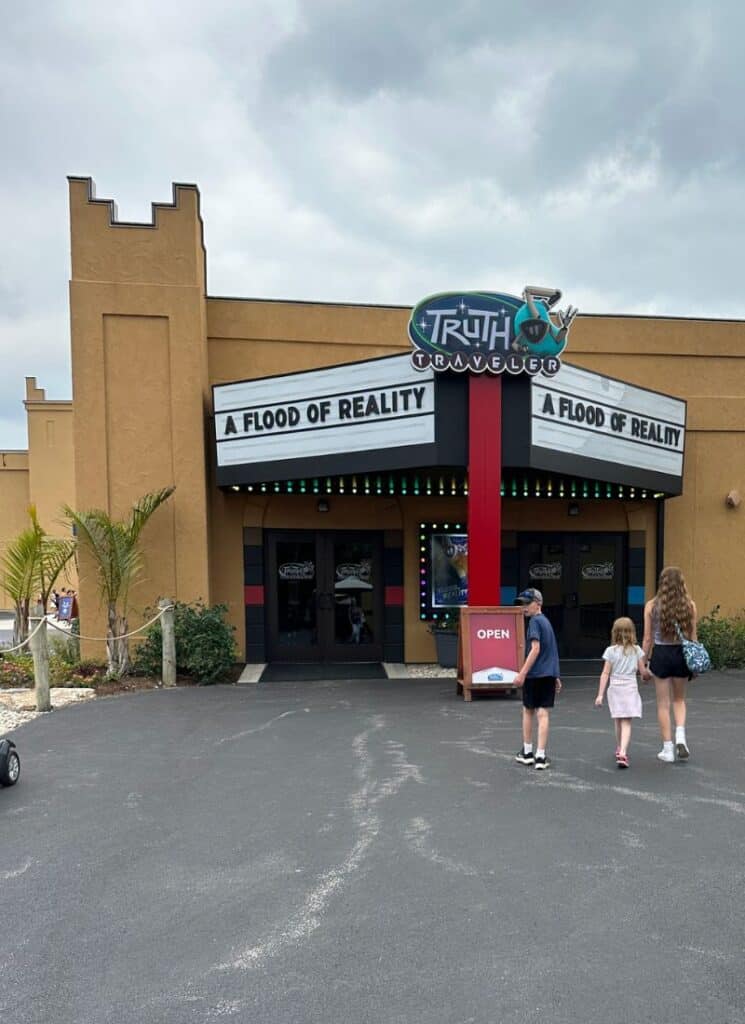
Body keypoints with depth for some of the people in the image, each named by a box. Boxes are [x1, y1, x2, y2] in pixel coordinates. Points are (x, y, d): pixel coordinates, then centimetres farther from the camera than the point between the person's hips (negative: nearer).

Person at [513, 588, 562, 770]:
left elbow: (535, 649, -19)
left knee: (528, 711, 11)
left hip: (534, 675, -6)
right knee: (543, 714, 5)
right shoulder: (546, 621, 15)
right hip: (549, 675, 6)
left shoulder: (535, 621, -10)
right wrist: (556, 676, 26)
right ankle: (540, 756, 3)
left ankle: (527, 752, 22)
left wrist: (522, 673, -20)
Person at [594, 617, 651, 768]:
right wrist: (649, 675, 28)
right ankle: (622, 752, -20)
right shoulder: (636, 650, 0)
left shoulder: (611, 651, -3)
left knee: (618, 721, 18)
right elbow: (644, 672, 3)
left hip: (615, 688, 1)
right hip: (630, 688, -1)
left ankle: (620, 750, 34)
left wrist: (600, 694, -5)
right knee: (626, 723, -4)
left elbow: (605, 674, -6)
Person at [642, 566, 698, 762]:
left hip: (661, 654, -2)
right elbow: (693, 637, 1)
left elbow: (648, 638, -5)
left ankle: (668, 749, 12)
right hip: (681, 654, 2)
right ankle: (680, 736, 1)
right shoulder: (689, 605, -2)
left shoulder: (651, 606, -6)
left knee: (663, 704, 8)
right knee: (679, 699, 20)